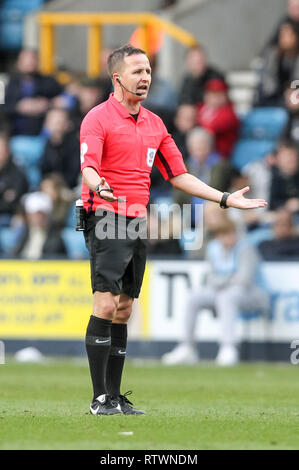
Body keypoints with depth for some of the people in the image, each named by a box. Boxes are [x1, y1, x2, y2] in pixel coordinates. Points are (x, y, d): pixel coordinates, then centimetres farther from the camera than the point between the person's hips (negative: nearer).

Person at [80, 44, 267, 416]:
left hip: (138, 224, 7)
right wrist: (99, 186, -43)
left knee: (123, 311, 7)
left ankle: (115, 398, 9)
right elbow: (88, 166, -20)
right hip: (107, 219, -7)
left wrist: (225, 199, 16)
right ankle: (99, 398, -14)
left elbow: (178, 175, 21)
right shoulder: (98, 118, -6)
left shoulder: (154, 124, 17)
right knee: (106, 304, -15)